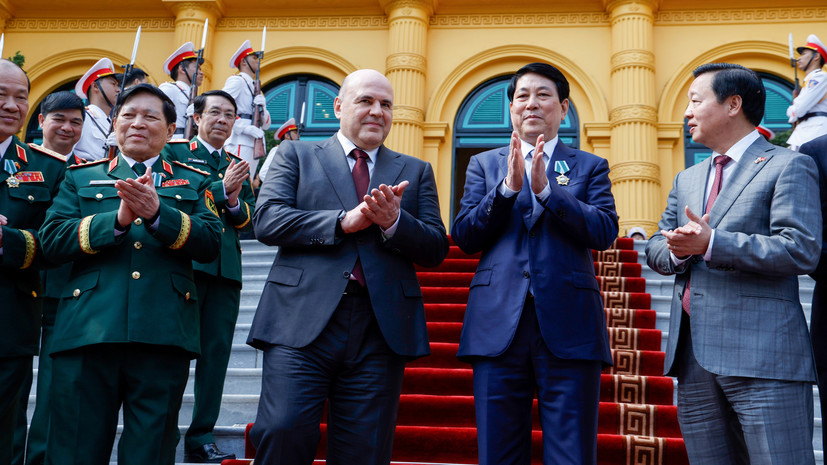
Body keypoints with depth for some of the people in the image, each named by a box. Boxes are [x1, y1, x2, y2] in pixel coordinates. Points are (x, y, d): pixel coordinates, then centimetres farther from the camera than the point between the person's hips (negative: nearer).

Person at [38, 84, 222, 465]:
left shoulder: (193, 183, 17)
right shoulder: (80, 177, 19)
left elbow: (210, 244, 0)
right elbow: (51, 241, 3)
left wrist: (157, 213, -15)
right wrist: (118, 219, -11)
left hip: (164, 335, 0)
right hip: (88, 330, 1)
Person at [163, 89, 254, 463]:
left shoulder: (239, 166, 21)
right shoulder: (174, 152, 7)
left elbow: (250, 220, 13)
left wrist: (235, 204, -8)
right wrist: (222, 189, -12)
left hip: (226, 268, 5)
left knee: (216, 352, 4)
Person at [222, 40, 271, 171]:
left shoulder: (254, 88, 27)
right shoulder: (237, 80, 2)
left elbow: (266, 125, 21)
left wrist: (261, 107, 0)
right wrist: (245, 128, -20)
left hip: (254, 144, 9)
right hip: (239, 143, -9)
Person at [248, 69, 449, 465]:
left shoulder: (415, 172, 18)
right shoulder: (295, 155, 14)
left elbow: (436, 249, 9)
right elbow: (266, 220, -2)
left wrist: (394, 221, -11)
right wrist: (344, 220, -11)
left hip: (381, 331, 2)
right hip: (302, 322, -1)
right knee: (283, 433, -13)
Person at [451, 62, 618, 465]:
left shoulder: (590, 167, 13)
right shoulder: (484, 164, 16)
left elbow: (604, 232, -3)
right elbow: (464, 236, 4)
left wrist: (546, 189, -13)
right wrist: (509, 186, -9)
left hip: (568, 325, -1)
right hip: (498, 324, 1)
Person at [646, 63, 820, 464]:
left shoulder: (788, 167, 0)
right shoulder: (686, 179, 22)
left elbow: (802, 250, -13)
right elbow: (654, 248, 18)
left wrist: (711, 244, -19)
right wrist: (677, 251, -6)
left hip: (762, 356, -6)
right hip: (693, 356, 7)